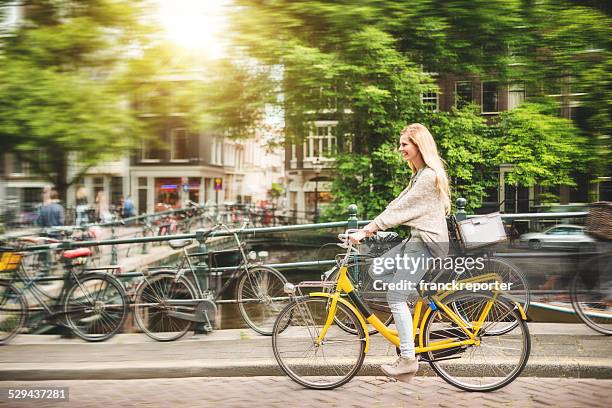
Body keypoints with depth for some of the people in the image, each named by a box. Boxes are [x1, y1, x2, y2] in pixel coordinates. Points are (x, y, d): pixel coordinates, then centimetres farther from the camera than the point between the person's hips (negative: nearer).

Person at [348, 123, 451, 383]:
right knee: (376, 270, 7)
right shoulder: (419, 174, 19)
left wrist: (367, 231, -18)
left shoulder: (429, 176, -15)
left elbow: (400, 209, -19)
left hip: (427, 242, -10)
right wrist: (370, 227, 8)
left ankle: (408, 359, -7)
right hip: (417, 238, 10)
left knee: (395, 296, -13)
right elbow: (398, 203, 16)